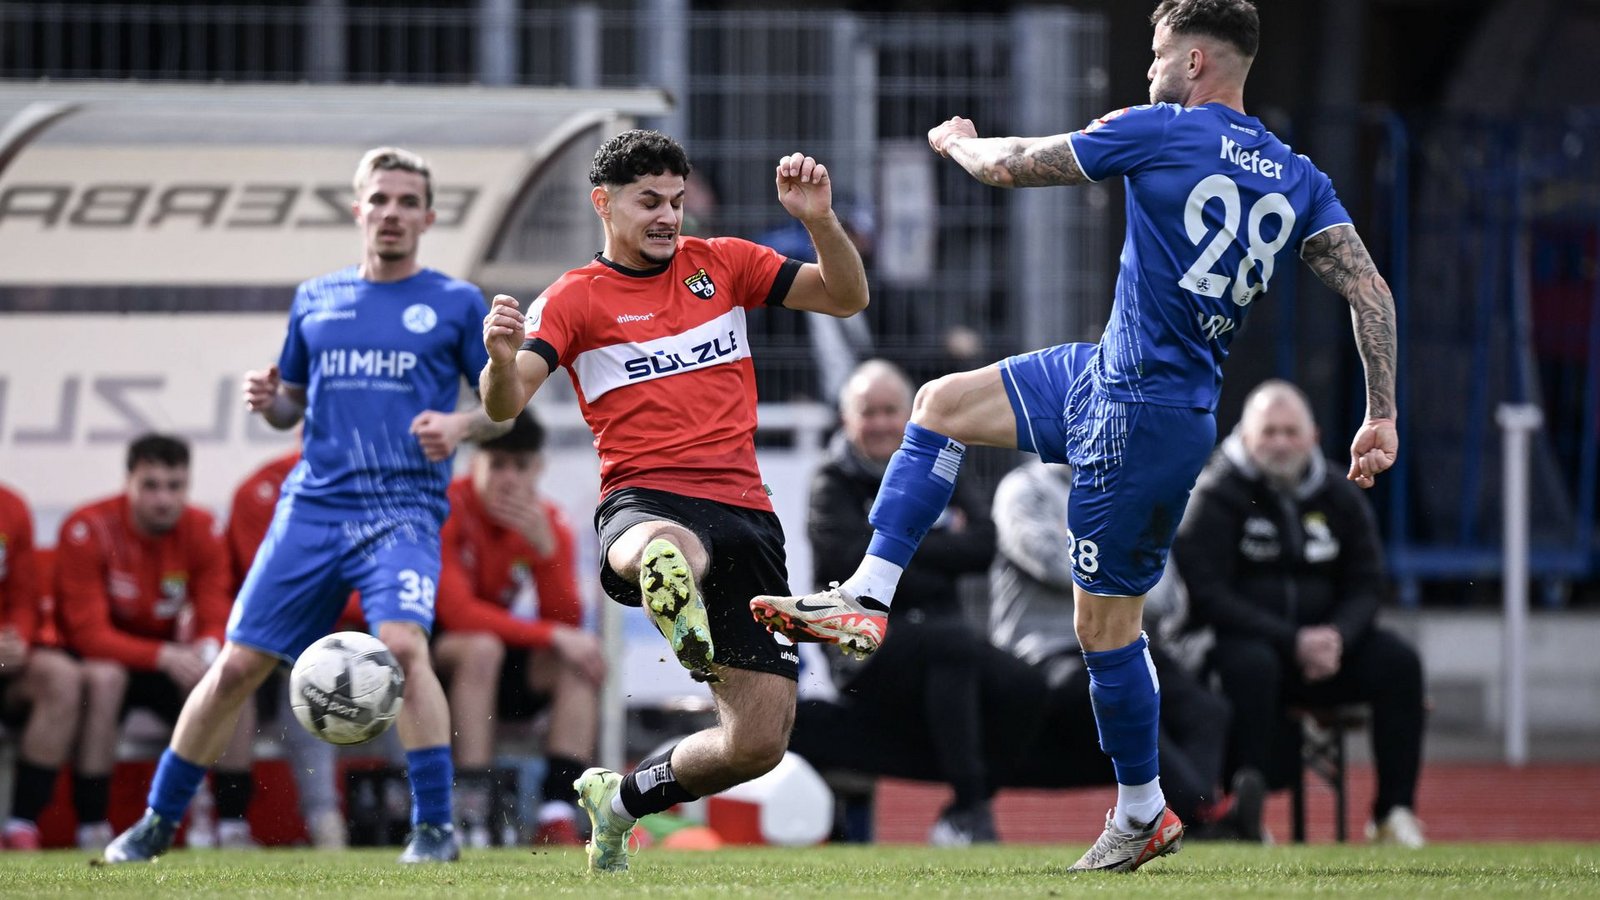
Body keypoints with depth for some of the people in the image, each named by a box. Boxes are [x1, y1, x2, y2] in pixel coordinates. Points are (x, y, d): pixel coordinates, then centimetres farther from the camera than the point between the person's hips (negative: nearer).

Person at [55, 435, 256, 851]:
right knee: (104, 677, -38)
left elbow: (216, 621, -9)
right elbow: (88, 634, -25)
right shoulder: (88, 530, -20)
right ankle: (92, 829, -33)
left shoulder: (199, 529, -7)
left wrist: (207, 649, -34)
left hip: (172, 658, 4)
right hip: (100, 658, -4)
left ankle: (233, 826, -17)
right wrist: (164, 656, -37)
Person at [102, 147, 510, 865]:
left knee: (402, 644, -28)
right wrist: (267, 400, 0)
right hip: (312, 507, 3)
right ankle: (156, 823, 13)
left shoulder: (456, 304, 6)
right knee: (240, 663, 0)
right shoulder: (315, 300, 14)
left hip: (403, 509, -3)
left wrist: (461, 426, -11)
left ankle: (435, 826, -18)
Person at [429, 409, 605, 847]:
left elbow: (568, 623, -12)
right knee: (481, 647, -36)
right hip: (436, 655, -6)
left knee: (585, 661, -18)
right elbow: (457, 612, -27)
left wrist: (545, 548, -27)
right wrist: (553, 636, -30)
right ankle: (471, 822, -40)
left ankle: (558, 818, -27)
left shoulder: (548, 522, -3)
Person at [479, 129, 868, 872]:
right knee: (666, 551, -46)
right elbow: (504, 405, -7)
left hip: (744, 514, 4)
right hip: (647, 503, -4)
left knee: (758, 744, -1)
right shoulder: (575, 300, 6)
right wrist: (503, 358, -30)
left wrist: (820, 220, -6)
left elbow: (845, 298, 13)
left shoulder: (722, 264, 15)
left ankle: (621, 799, 25)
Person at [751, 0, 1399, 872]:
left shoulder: (1159, 133, -13)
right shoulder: (1297, 179, 5)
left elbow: (1008, 168, -5)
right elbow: (1370, 292, -3)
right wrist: (1383, 417, 0)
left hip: (1140, 414, -9)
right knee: (941, 403, 16)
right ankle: (866, 598, 16)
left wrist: (956, 140, 17)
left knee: (1104, 621, 2)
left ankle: (1143, 814, 13)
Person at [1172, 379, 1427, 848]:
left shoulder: (1339, 499, 9)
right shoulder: (1214, 500, -7)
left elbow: (1366, 587, 8)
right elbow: (1207, 597, -15)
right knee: (1252, 666, -38)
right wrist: (1292, 642, -24)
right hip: (1236, 640, -5)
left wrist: (1337, 637, -17)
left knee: (1398, 662, -18)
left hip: (1322, 642, 5)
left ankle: (1394, 813, -15)